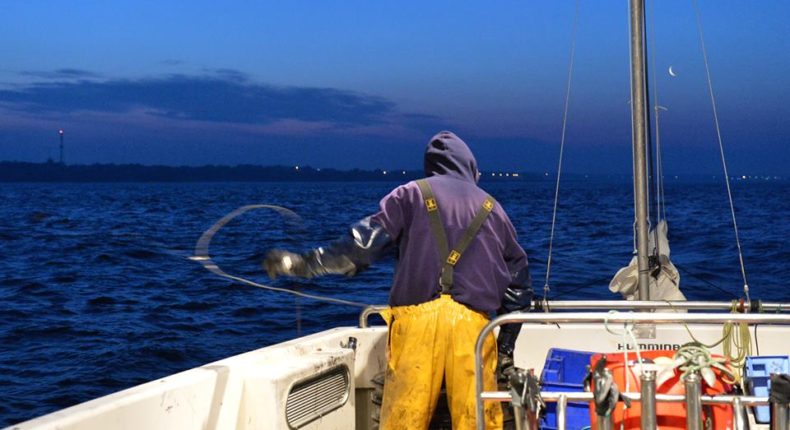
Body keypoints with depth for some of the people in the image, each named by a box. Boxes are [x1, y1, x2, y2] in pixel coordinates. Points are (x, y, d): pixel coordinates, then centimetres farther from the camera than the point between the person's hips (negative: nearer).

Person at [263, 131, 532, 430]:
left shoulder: (411, 194, 11)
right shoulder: (491, 208, 19)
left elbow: (364, 242, -1)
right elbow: (518, 282, 20)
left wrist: (305, 264, 3)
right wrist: (506, 346, 26)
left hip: (417, 317, -2)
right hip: (473, 323, 2)